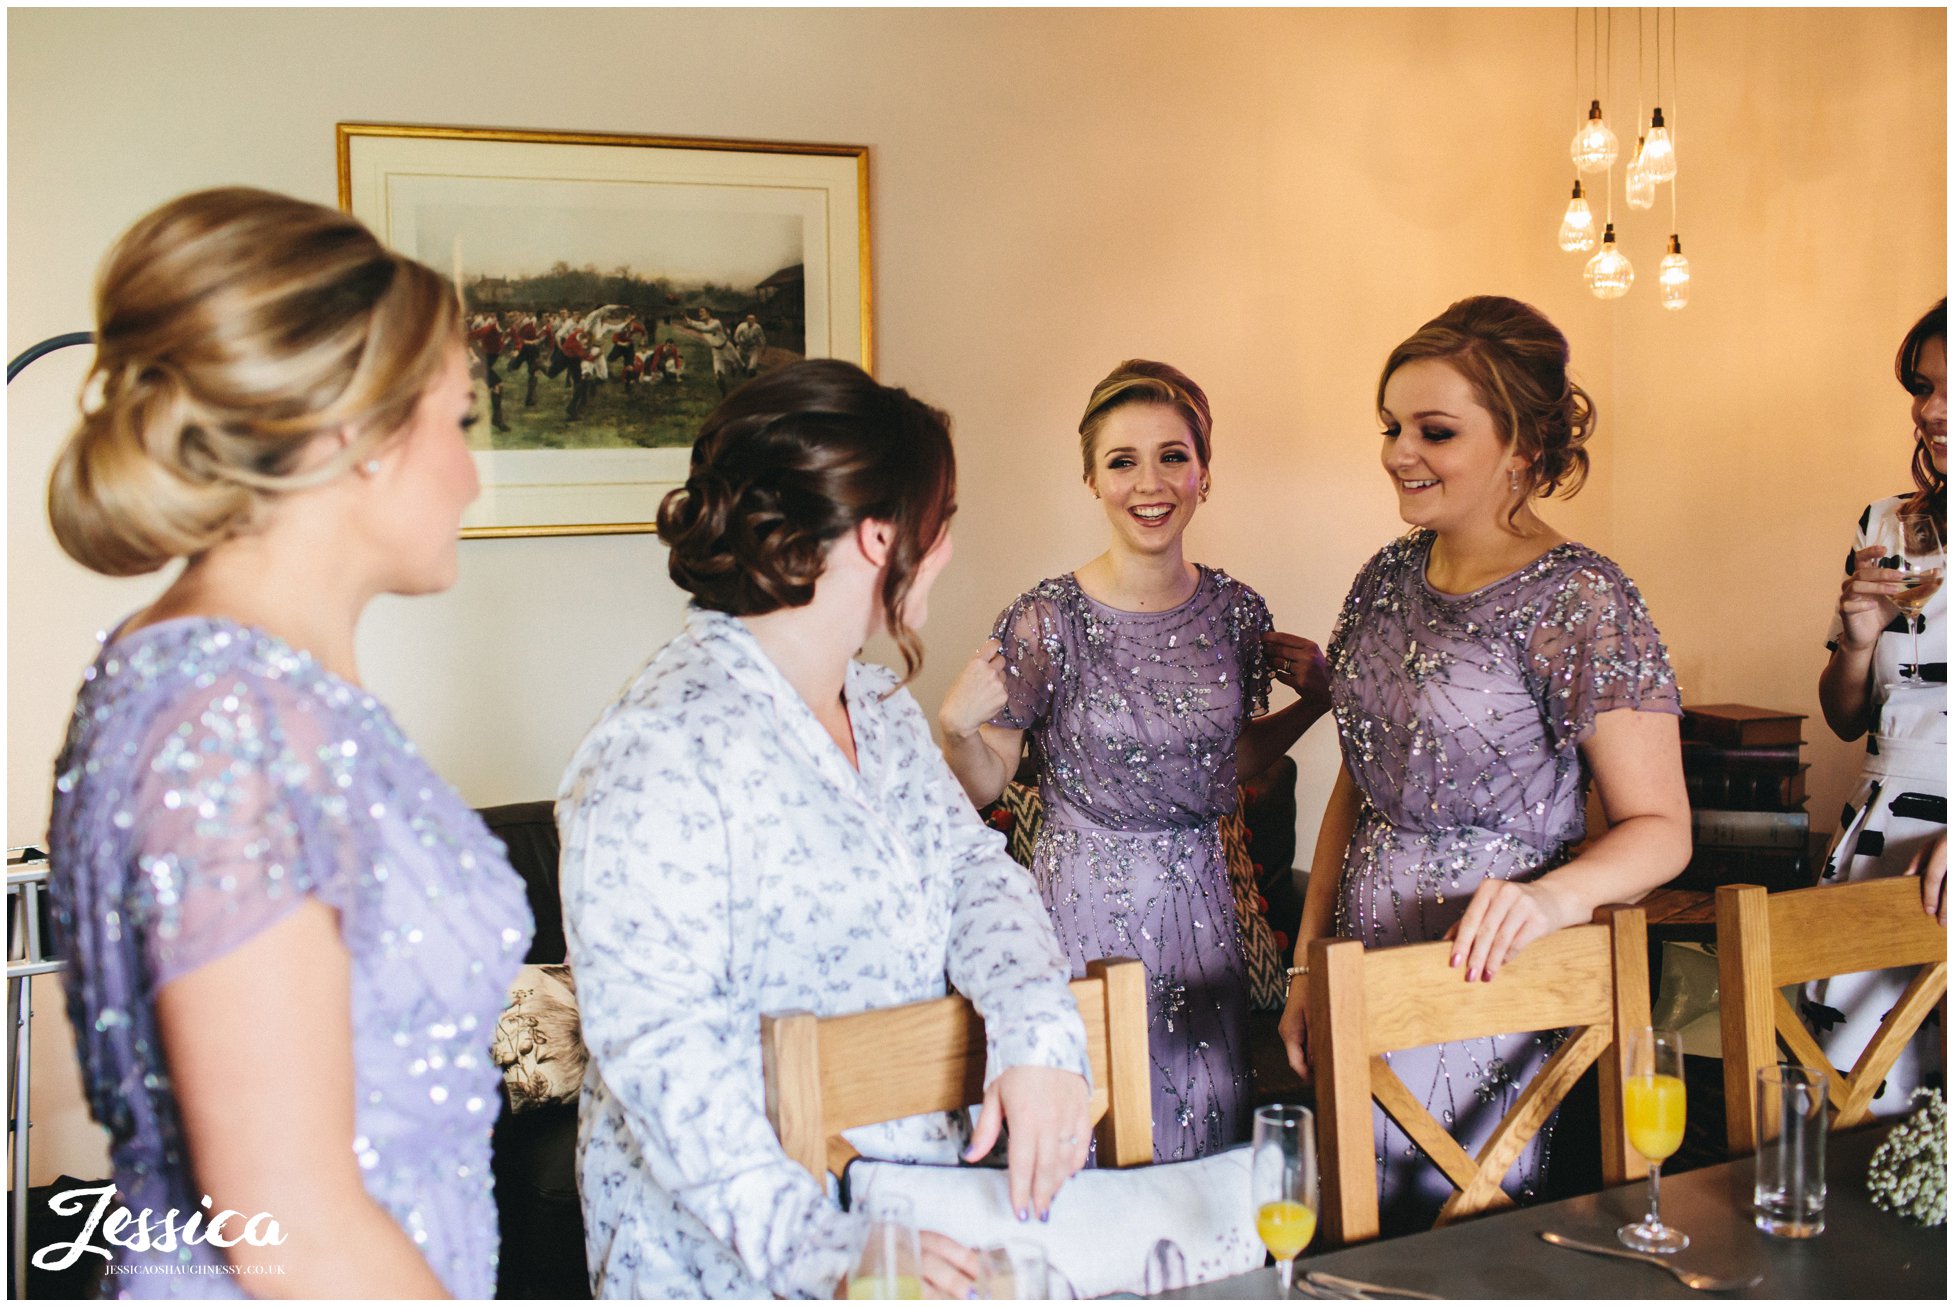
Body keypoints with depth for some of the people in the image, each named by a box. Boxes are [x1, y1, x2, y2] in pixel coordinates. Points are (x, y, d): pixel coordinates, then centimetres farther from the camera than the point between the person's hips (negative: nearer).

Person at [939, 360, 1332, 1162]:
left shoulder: (1236, 612, -1)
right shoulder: (1047, 622, -14)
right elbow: (983, 783, -6)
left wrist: (1313, 703, 1)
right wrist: (956, 727, -25)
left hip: (1198, 899, 4)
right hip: (1086, 902, -4)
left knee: (1206, 1126, 14)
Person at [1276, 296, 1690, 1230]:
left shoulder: (1578, 601, -14)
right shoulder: (1389, 578, 6)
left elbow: (1659, 828, -13)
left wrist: (1550, 895, -32)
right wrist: (1307, 965, 10)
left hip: (1488, 978, -6)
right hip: (1367, 968, 6)